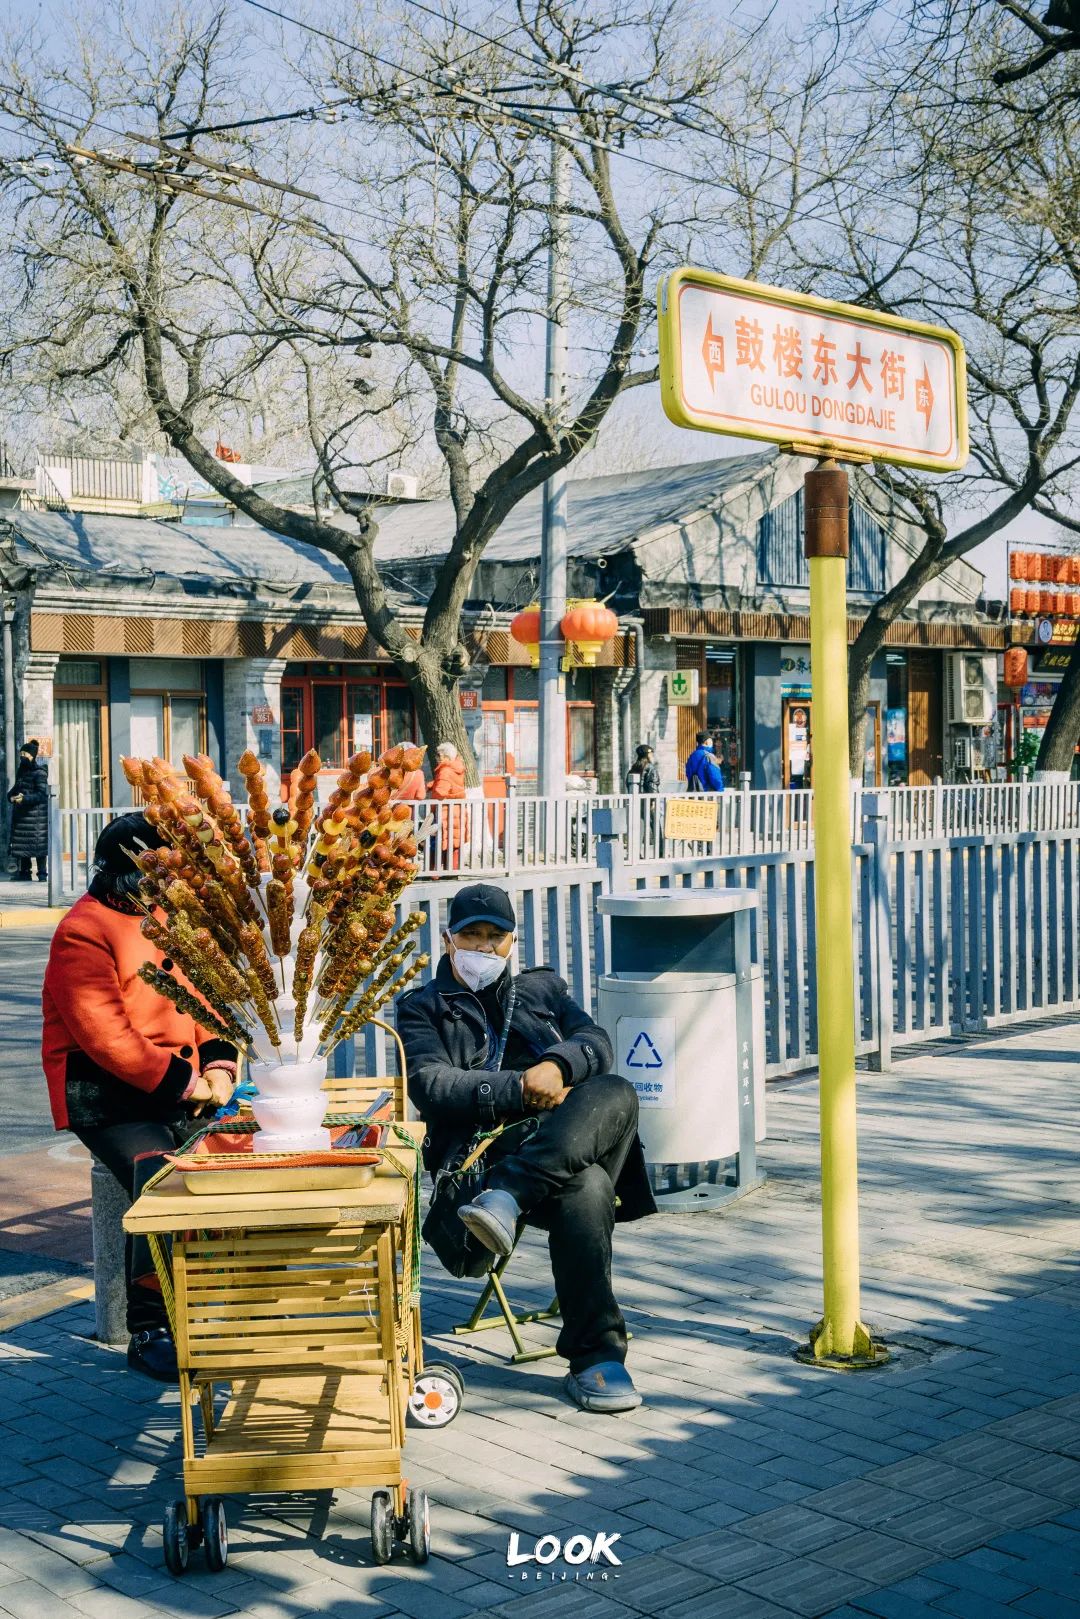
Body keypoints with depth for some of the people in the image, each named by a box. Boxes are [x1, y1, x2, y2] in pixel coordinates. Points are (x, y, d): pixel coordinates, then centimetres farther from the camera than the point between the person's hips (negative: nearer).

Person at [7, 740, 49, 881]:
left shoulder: (39, 772, -10)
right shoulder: (21, 771, 14)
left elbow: (42, 794, -16)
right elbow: (16, 789, 23)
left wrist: (24, 799, -24)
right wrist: (11, 796, 1)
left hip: (36, 814, -8)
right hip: (21, 814, 8)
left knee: (38, 843, -6)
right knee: (21, 843, 9)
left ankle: (42, 873, -2)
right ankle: (24, 872, 17)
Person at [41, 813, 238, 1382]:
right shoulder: (84, 931, -11)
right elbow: (104, 1036, -18)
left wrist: (218, 1064, 0)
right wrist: (182, 1081, -19)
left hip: (182, 1086, 7)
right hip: (106, 1096, -7)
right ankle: (148, 1333, -12)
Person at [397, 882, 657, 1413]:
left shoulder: (542, 987, 30)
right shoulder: (423, 1007, 19)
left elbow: (596, 1042, 12)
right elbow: (430, 1082, -1)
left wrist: (559, 1066, -13)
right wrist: (519, 1091, -13)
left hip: (567, 1141, 4)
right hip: (488, 1146, -4)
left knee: (615, 1093, -33)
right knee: (583, 1188, -37)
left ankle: (508, 1198, -45)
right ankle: (595, 1357, -35)